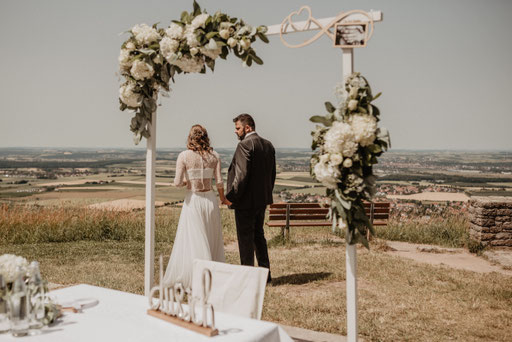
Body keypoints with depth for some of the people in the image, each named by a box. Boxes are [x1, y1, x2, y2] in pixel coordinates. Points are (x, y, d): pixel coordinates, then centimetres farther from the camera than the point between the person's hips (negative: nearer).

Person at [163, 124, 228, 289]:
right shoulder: (214, 156, 0)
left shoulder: (184, 156, -7)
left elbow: (177, 182, -11)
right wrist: (223, 198, 18)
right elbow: (219, 181, 0)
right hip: (210, 199, 3)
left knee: (194, 240, 5)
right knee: (213, 240, 14)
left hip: (193, 200, -3)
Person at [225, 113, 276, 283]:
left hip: (246, 201, -8)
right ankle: (265, 274, 26)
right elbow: (272, 173, 13)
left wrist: (231, 196, -14)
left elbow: (242, 175, -22)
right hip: (262, 200, 9)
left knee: (245, 239, 2)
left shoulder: (244, 145, -16)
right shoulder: (268, 145, 10)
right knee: (259, 235, 19)